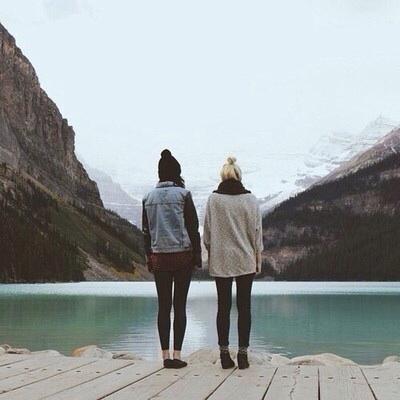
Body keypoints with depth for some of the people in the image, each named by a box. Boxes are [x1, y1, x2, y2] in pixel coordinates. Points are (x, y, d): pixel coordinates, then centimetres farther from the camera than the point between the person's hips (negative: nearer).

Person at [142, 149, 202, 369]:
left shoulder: (149, 197, 6)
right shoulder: (183, 194, -4)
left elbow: (146, 231, 8)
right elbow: (193, 227, -4)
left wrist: (148, 256, 15)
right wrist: (197, 254, 2)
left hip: (159, 257, 3)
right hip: (183, 255, -3)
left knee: (163, 306, 6)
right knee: (180, 305, 1)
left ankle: (165, 355, 7)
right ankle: (177, 354, 0)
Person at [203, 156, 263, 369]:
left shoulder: (213, 199, -4)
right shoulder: (250, 199, -3)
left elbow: (207, 232, 0)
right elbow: (257, 232, 1)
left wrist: (210, 252, 13)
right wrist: (258, 258, 10)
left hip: (220, 261, 0)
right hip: (245, 261, 0)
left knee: (223, 306, 5)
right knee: (244, 306, 5)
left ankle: (224, 353, 6)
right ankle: (243, 353, 5)